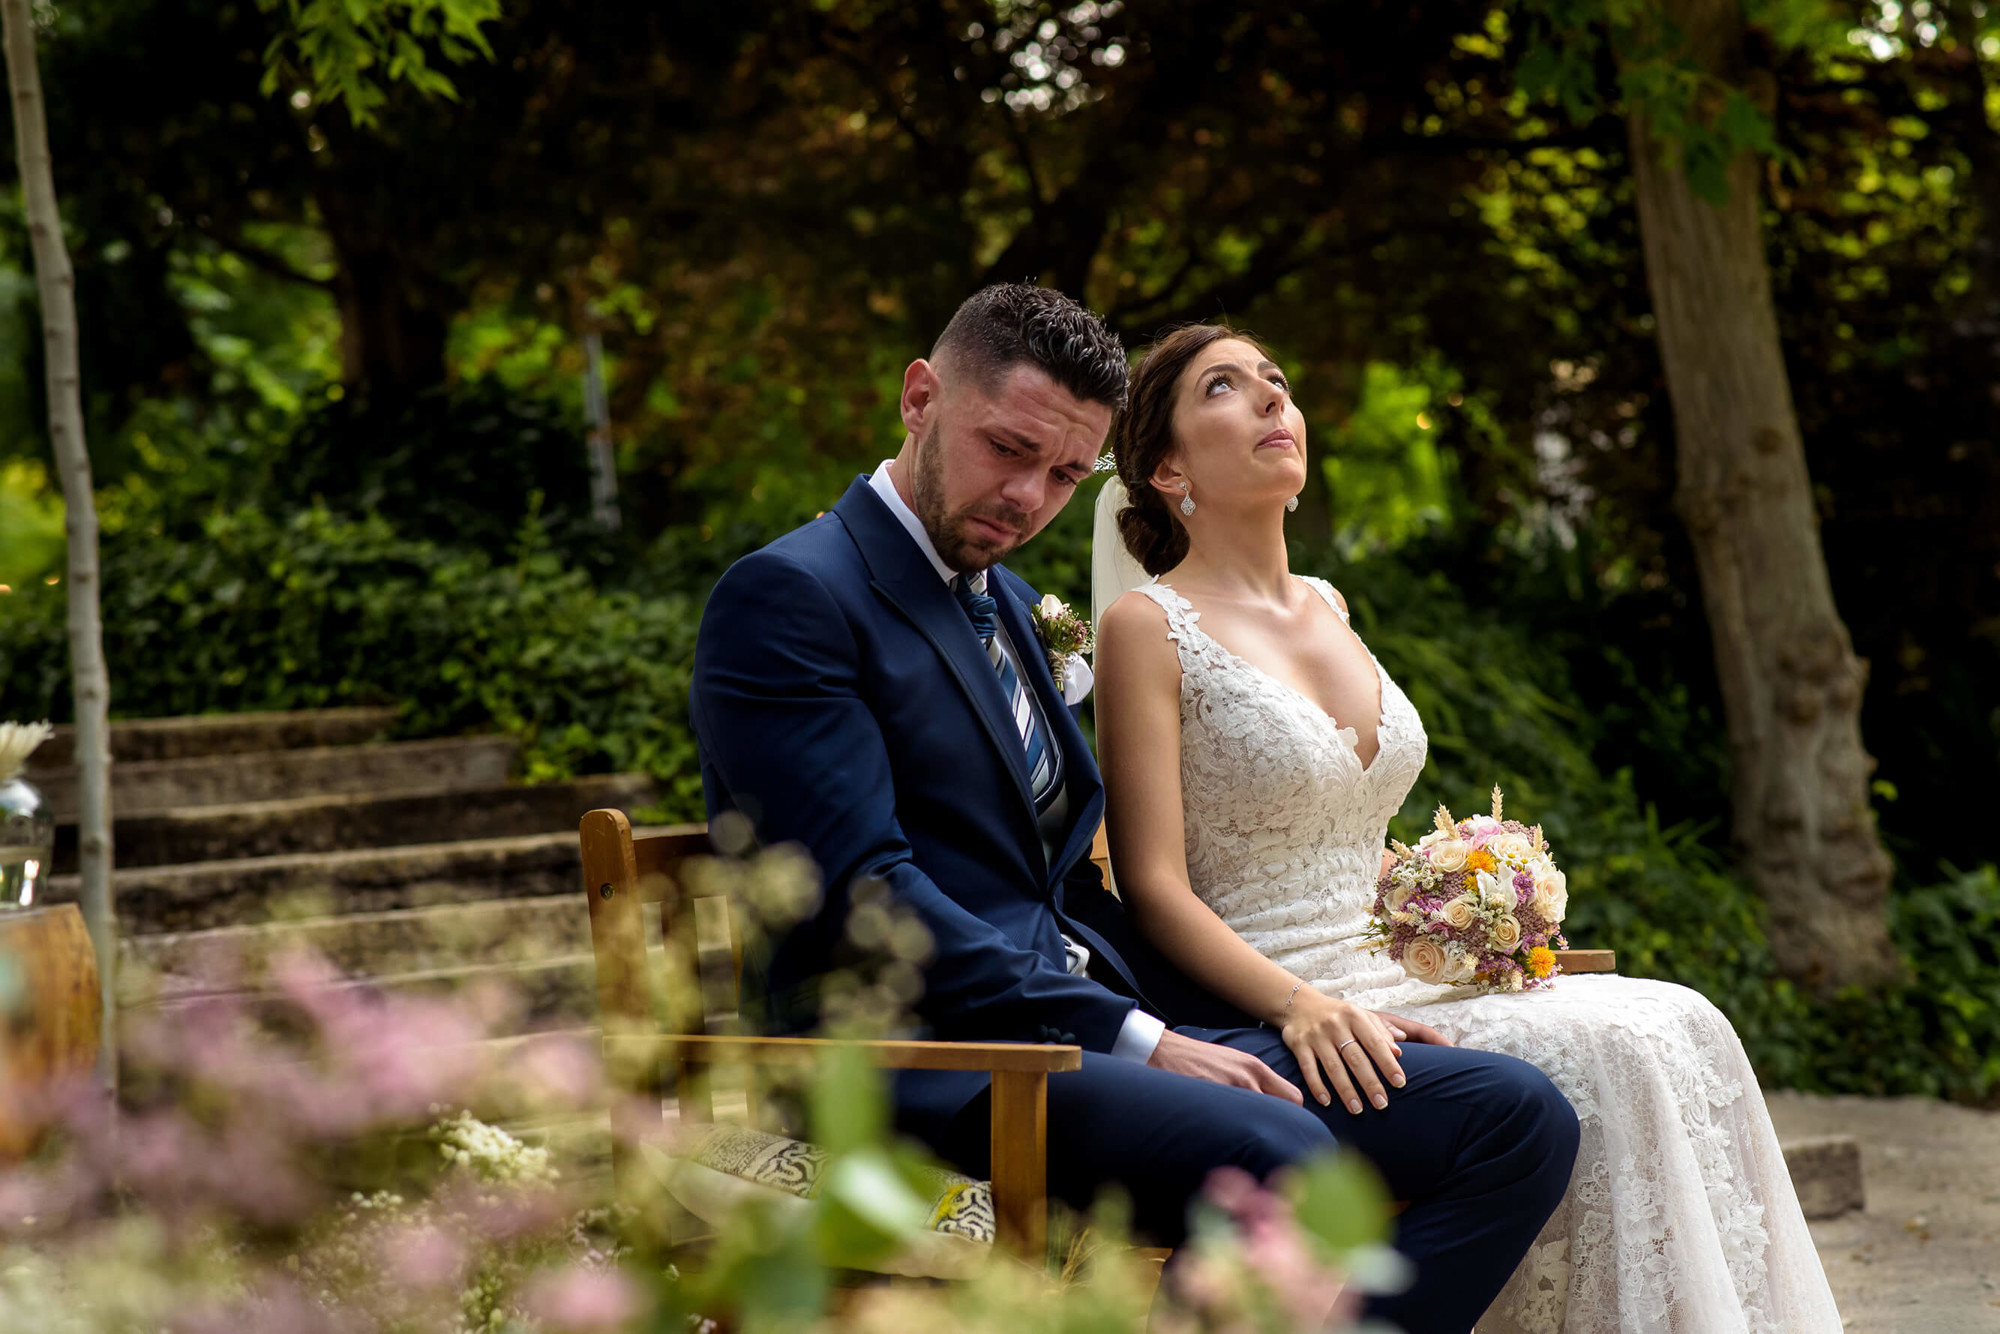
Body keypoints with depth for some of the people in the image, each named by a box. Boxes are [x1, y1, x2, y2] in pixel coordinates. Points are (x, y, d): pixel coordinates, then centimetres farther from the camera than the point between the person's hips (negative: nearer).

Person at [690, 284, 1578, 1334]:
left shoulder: (1011, 605, 24)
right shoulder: (786, 596, -5)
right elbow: (862, 893, -15)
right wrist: (1131, 1037, -19)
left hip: (1102, 1022, 9)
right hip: (930, 1060, -9)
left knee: (1517, 1119, -7)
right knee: (1279, 1157, -36)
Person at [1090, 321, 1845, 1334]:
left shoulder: (1326, 609, 18)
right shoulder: (1149, 626, -5)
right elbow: (1156, 890, -11)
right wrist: (1301, 1005, -25)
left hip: (1394, 978, 7)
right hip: (1264, 1017, -7)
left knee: (1681, 1027, -13)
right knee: (1604, 1059, -24)